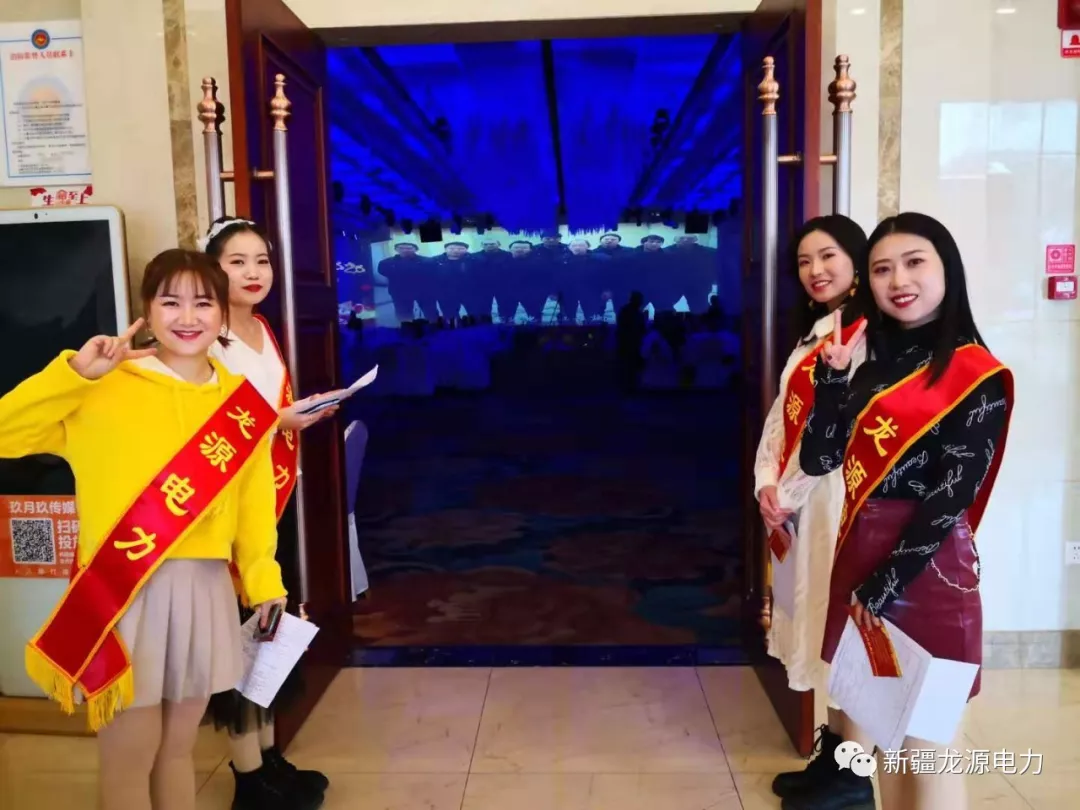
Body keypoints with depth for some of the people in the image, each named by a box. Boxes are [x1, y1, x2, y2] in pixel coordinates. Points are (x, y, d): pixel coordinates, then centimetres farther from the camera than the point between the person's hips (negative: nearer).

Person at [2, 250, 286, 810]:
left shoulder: (240, 400, 4)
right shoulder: (105, 389, -6)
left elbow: (252, 500, 7)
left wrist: (263, 581, 7)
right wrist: (76, 372, -18)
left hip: (205, 588, 4)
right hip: (126, 591, -3)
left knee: (179, 747, 19)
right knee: (130, 755, 8)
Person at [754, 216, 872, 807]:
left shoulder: (868, 334, -13)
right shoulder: (814, 334, 15)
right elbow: (782, 417, 11)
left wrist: (788, 494, -13)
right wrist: (767, 484, -2)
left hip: (841, 497, -9)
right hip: (800, 502, 9)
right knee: (823, 621, 14)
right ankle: (831, 756, 28)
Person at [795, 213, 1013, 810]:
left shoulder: (975, 374, -7)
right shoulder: (872, 361, 9)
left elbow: (952, 496, -14)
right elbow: (817, 460, 2)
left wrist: (884, 586, -14)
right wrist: (832, 378, -9)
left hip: (924, 566, -6)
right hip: (859, 553, 6)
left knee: (927, 739, 4)